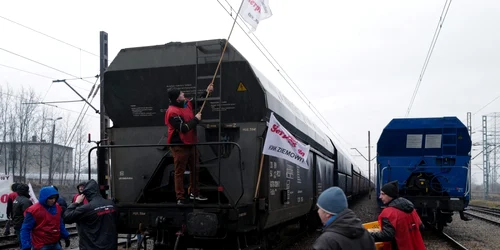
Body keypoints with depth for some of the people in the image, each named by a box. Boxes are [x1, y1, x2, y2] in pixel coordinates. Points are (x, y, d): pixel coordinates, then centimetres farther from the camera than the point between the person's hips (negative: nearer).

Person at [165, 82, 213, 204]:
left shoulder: (186, 103, 4)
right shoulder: (172, 112, -22)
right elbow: (184, 128, -27)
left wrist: (207, 92, 19)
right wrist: (196, 119, -17)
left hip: (191, 143, 9)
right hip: (180, 146, -9)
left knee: (195, 169, 17)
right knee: (180, 171, -1)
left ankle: (194, 193, 31)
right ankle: (180, 198, 6)